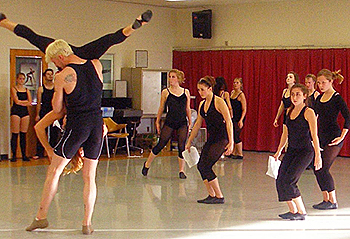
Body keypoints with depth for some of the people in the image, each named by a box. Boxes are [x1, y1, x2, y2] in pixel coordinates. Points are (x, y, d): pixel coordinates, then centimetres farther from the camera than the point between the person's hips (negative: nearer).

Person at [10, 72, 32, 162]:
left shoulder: (27, 90, 14)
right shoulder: (14, 89, 3)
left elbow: (30, 102, 2)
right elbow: (16, 101, -10)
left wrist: (21, 102, -7)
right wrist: (26, 101, -1)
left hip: (25, 112, 4)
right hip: (16, 112, -4)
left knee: (23, 135, 4)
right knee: (15, 134, -5)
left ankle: (24, 155, 7)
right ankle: (14, 155, -3)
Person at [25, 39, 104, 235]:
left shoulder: (63, 76, -8)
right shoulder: (97, 65, 4)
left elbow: (57, 109, 1)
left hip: (77, 125, -4)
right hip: (97, 123, 4)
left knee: (54, 171, 10)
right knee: (90, 177, 10)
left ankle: (42, 216, 15)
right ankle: (87, 223, 10)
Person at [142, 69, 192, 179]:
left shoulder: (186, 92, 6)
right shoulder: (166, 92, 1)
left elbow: (188, 109, 12)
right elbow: (161, 108, 7)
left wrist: (190, 123, 12)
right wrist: (157, 122, 7)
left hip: (182, 123, 1)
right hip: (169, 122, -1)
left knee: (182, 146, -4)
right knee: (161, 144, 0)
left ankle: (181, 171, 8)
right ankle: (147, 164, 19)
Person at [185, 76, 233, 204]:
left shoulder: (218, 102, -11)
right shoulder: (202, 104, 11)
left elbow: (229, 122, -14)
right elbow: (197, 124, 20)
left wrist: (231, 142, -21)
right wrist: (189, 142, 22)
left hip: (222, 139, -8)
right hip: (211, 139, 8)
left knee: (205, 166, -13)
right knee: (200, 166, -1)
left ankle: (219, 197, -3)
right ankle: (211, 195, 8)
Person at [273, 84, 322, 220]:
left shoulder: (308, 112, -9)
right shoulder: (290, 111, 12)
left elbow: (314, 135, -11)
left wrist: (318, 155, -14)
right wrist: (278, 151, 21)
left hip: (305, 151, -7)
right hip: (291, 151, 7)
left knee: (288, 181, -15)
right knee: (280, 181, -2)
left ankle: (301, 212, -3)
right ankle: (292, 211, 12)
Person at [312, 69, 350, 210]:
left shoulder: (337, 98, -10)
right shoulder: (319, 98, 11)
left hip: (333, 137, -7)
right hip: (321, 136, 7)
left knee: (323, 169, -10)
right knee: (317, 169, 4)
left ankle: (333, 201, 2)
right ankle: (326, 199, 15)